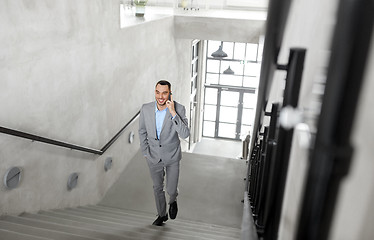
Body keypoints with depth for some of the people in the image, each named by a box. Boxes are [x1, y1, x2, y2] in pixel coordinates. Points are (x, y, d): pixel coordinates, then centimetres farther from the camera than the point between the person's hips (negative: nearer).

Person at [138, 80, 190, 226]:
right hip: (154, 157, 2)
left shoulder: (179, 109, -23)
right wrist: (145, 153, 2)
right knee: (157, 188, 18)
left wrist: (173, 113, -40)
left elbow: (185, 134, -32)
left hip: (172, 156, -2)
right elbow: (142, 131, 1)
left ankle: (173, 201, 45)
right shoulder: (146, 109, -15)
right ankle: (162, 214, 44)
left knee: (171, 190, 7)